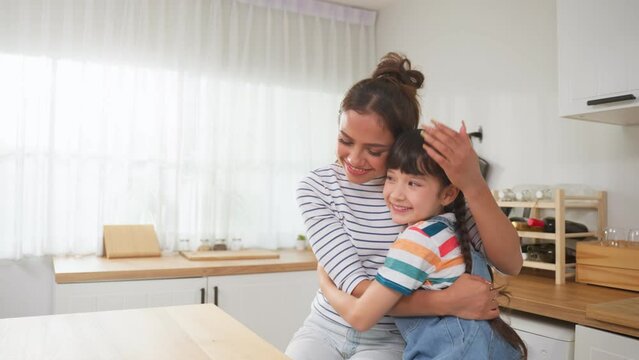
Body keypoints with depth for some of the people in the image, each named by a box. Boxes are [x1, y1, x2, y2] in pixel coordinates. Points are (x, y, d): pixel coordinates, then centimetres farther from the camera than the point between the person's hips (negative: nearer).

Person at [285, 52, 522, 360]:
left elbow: (510, 264, -17)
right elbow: (355, 286, -19)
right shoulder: (315, 188, -11)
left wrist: (474, 185, -32)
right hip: (326, 329, 1)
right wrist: (447, 302, -29)